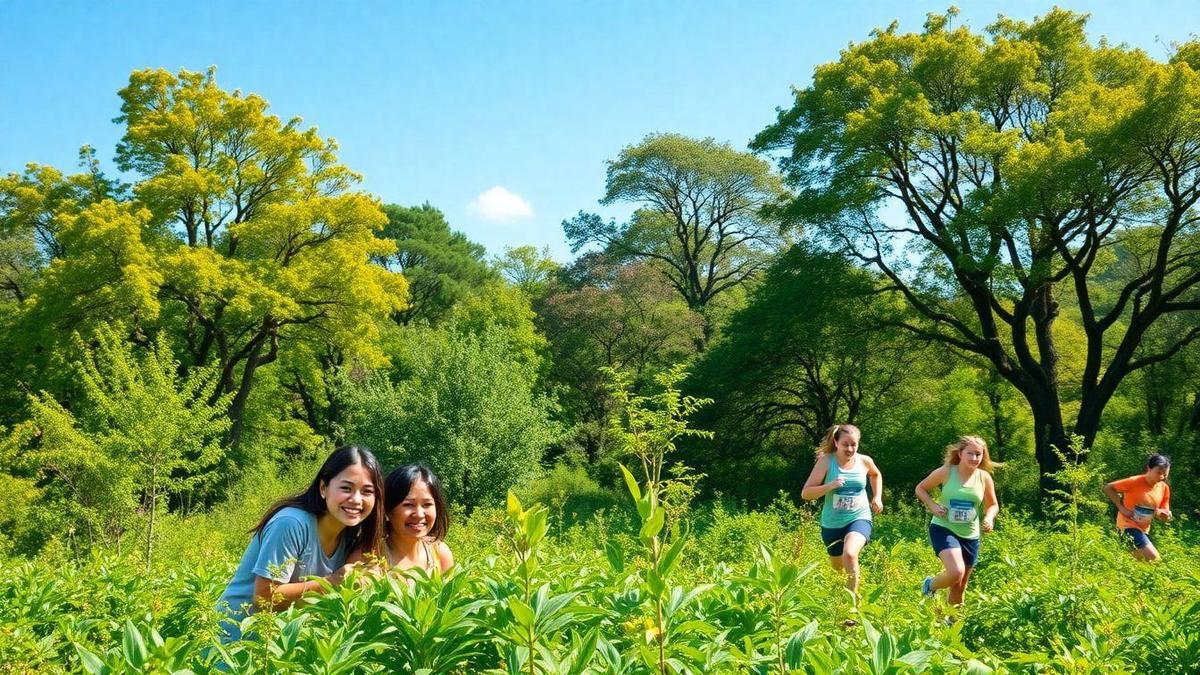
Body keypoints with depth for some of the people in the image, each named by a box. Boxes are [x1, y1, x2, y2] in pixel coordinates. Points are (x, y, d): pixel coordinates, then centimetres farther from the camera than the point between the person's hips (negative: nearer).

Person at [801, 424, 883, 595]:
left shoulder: (865, 461, -4)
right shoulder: (826, 461, -12)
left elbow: (876, 475, 23)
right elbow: (805, 493, -15)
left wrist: (877, 497, 11)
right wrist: (829, 486, -29)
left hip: (859, 518, -1)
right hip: (832, 523, 1)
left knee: (850, 555, -30)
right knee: (837, 567, 18)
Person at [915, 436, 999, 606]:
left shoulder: (984, 477, -2)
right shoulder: (946, 472, -11)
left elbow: (993, 505, 10)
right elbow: (920, 488, 1)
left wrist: (989, 517, -12)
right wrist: (932, 505, -15)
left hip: (970, 536, 4)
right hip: (944, 529, -4)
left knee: (960, 587, 12)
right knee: (956, 572, -27)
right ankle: (930, 585, 5)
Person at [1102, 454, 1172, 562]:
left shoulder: (1164, 488, -3)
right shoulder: (1134, 482, -19)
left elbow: (1163, 515, 6)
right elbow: (1108, 488, -13)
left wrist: (1164, 515, -18)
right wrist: (1121, 507, -16)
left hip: (1144, 529, 7)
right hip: (1128, 525, -7)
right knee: (1153, 558, -21)